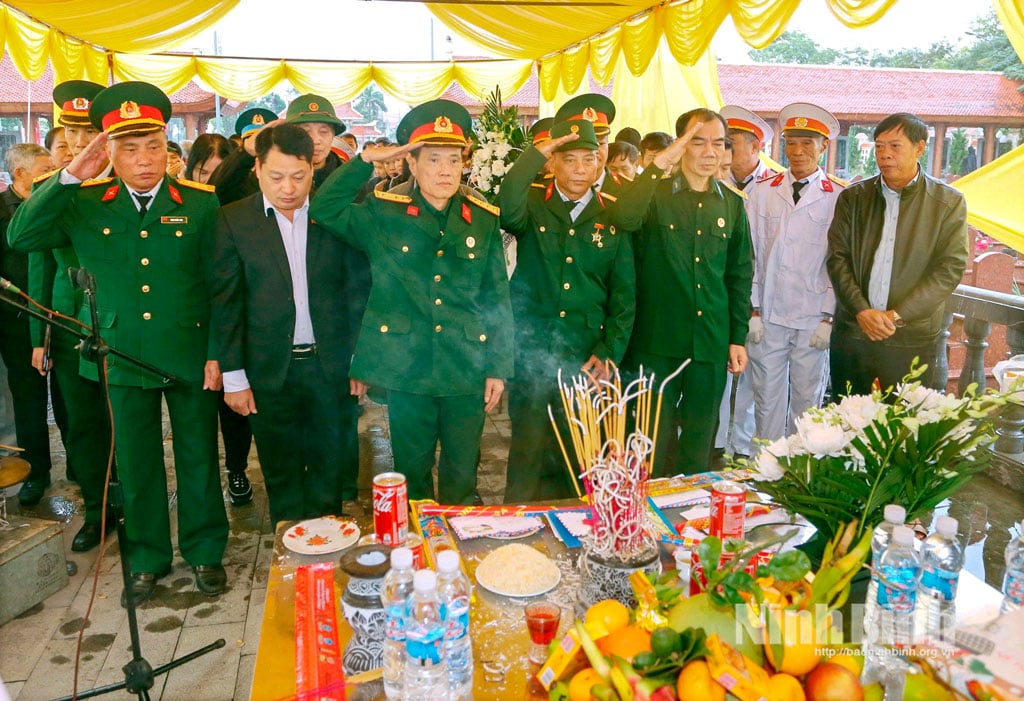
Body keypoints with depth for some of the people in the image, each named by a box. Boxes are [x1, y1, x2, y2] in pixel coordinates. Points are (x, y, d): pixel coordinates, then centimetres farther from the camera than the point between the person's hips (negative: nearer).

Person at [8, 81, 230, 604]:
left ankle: (204, 551, 30)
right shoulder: (85, 203, 1)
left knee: (198, 456, 10)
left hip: (190, 354, -1)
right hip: (122, 355, 1)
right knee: (135, 463, 12)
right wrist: (69, 177, -18)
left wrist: (218, 353, -6)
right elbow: (21, 237, -10)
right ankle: (146, 559, 31)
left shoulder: (200, 203, -3)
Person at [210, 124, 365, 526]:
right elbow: (225, 302, -2)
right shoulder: (234, 221, -2)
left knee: (331, 468, 12)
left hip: (331, 366, 1)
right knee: (281, 475, 12)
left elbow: (354, 291, 4)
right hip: (270, 371, 0)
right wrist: (233, 376, -5)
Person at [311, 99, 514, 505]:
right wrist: (366, 160, -12)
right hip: (407, 369, -1)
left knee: (463, 478, 13)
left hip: (466, 370, 1)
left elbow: (499, 300, 4)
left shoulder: (484, 221, 3)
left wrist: (498, 367, 1)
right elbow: (323, 208, -6)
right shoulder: (383, 215, 1)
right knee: (412, 474, 14)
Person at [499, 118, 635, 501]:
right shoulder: (533, 205, 2)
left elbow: (624, 295, 5)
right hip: (530, 351, -1)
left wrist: (609, 352, -2)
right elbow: (508, 211, -25)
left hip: (587, 357, 2)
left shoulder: (613, 217, 5)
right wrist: (537, 153, -20)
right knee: (527, 452, 5)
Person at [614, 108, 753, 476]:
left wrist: (738, 337, 8)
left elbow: (740, 276, 11)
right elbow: (625, 218, -26)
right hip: (658, 339, -3)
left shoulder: (732, 204, 8)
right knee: (653, 436, 6)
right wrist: (659, 163, -27)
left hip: (712, 343, 3)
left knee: (699, 438, 14)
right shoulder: (656, 195, -2)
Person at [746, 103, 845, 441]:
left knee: (807, 401, 8)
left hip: (813, 322, -1)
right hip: (767, 319, 2)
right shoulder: (761, 193, 6)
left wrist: (828, 318, -6)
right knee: (767, 400, 8)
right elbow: (750, 255, 5)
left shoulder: (840, 197, -1)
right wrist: (753, 311, 0)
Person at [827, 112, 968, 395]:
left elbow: (951, 268, -4)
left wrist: (897, 315, -13)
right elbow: (837, 258, 1)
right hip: (851, 332, 2)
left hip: (912, 339, -1)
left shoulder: (949, 202, 1)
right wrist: (862, 310, -11)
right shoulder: (853, 197, 7)